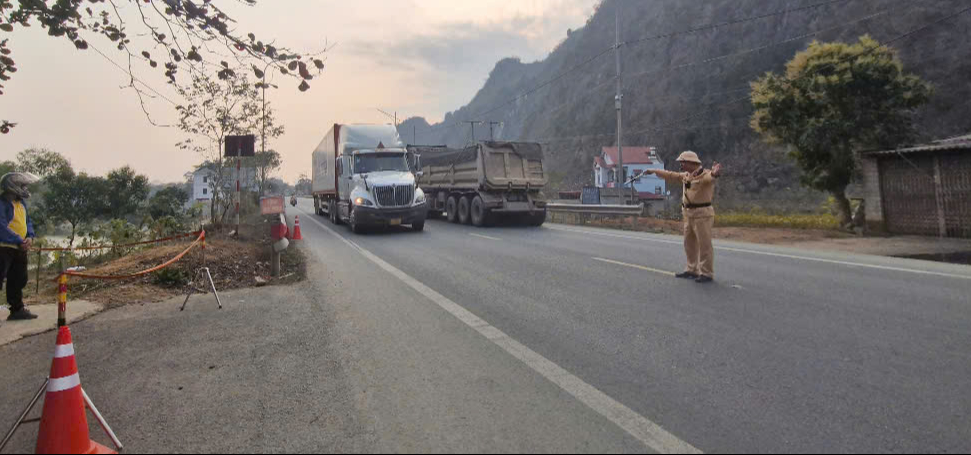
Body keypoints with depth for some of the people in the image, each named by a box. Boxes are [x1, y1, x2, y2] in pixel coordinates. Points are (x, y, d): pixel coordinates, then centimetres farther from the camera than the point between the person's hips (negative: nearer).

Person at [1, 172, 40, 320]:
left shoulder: (21, 202, 11)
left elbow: (27, 221, 16)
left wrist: (30, 237, -1)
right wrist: (19, 241, -21)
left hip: (20, 249, 9)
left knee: (18, 281, 15)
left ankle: (17, 310, 26)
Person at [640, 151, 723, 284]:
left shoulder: (705, 174, -15)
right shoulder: (686, 176, 12)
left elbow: (711, 177, -38)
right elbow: (670, 175, 26)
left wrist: (714, 173, -63)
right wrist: (654, 171, 34)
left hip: (702, 214, -9)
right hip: (689, 214, 9)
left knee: (704, 245, -5)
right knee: (689, 243, 14)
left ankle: (707, 274, 1)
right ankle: (692, 270, 24)